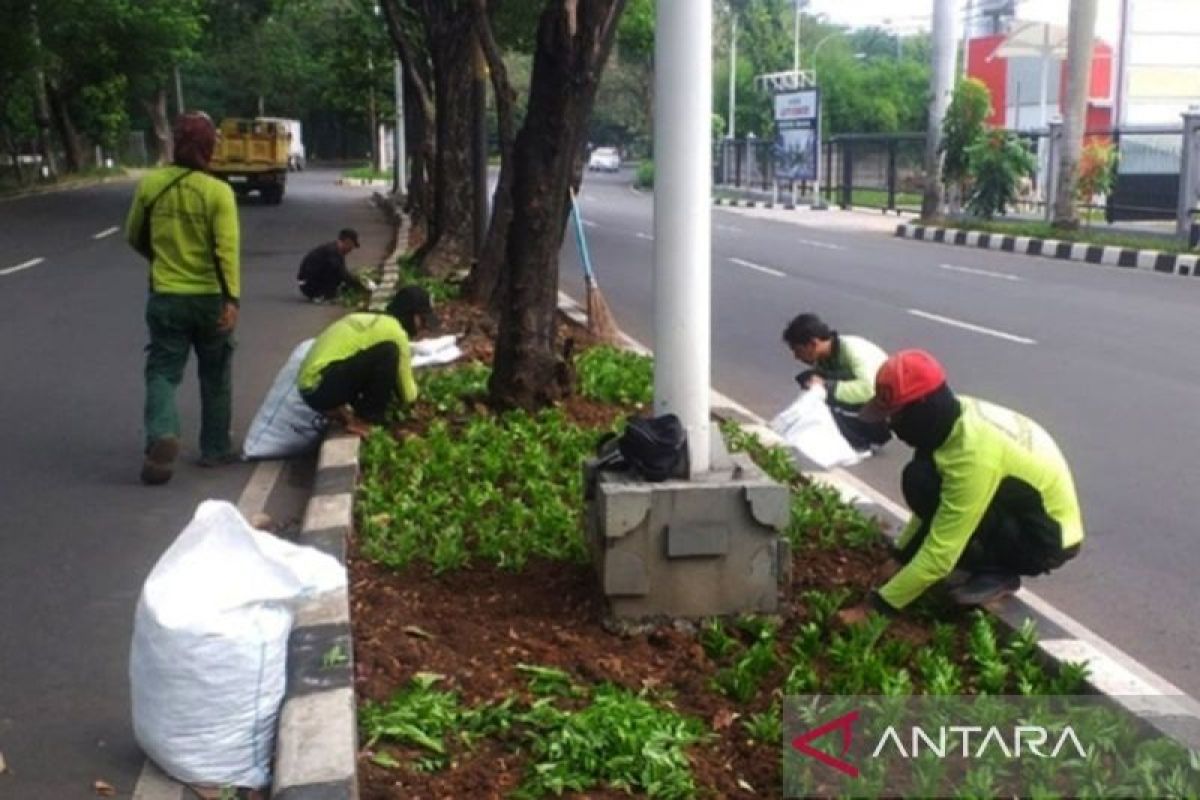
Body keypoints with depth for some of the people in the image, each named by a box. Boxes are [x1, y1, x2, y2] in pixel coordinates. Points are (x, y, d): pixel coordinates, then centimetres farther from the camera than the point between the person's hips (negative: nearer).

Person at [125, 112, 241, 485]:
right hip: (210, 298, -1)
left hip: (165, 297, 2)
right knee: (215, 377, 14)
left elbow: (135, 237, 11)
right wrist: (232, 298, -24)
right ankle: (214, 449, 22)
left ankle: (161, 437, -17)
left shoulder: (150, 185, -1)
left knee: (162, 372, 6)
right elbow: (227, 249, -22)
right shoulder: (218, 191, -12)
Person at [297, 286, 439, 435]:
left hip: (309, 386, 10)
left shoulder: (372, 321, 18)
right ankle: (365, 419, -6)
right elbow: (408, 395, 0)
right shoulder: (394, 331, -10)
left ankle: (336, 410, 13)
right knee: (388, 352, -18)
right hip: (319, 386, -10)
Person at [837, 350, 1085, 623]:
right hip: (1023, 512, 9)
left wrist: (876, 606, -25)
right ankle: (989, 564, 7)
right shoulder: (959, 413, -6)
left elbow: (940, 554, -30)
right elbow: (931, 503, 9)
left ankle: (997, 573, -7)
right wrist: (899, 557, 10)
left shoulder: (973, 454, -32)